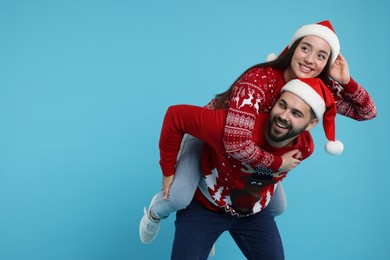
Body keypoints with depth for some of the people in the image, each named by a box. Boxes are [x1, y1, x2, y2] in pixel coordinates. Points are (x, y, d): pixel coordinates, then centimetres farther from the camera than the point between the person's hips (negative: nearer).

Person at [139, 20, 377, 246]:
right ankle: (156, 213, 14)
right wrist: (278, 163, -36)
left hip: (253, 146, 6)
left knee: (278, 207, 12)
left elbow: (368, 112, -13)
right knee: (179, 198, -26)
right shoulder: (259, 80, -40)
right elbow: (236, 143, -50)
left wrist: (346, 81, -30)